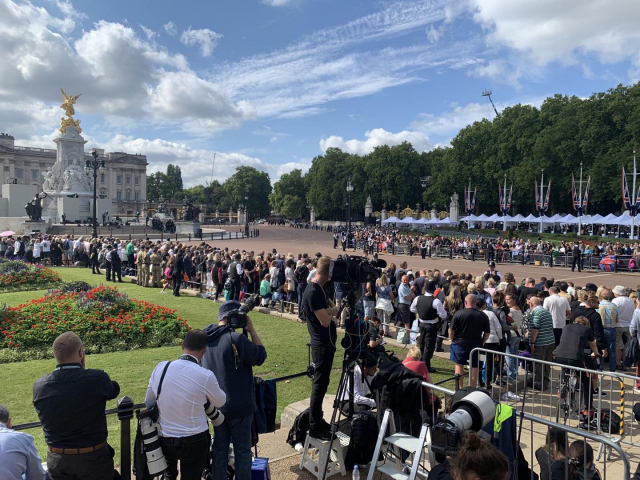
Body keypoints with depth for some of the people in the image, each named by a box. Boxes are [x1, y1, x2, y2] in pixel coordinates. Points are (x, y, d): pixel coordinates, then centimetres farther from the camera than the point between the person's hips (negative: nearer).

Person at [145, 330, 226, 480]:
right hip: (194, 442, -4)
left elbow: (148, 403, 4)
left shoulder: (160, 367, -10)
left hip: (164, 439, 4)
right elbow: (220, 402, -2)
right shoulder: (205, 376, -22)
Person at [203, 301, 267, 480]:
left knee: (219, 448, 19)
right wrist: (251, 330, -9)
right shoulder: (236, 338, -22)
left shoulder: (207, 338, 1)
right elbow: (260, 357, -12)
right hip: (239, 405, -6)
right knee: (242, 450, 10)